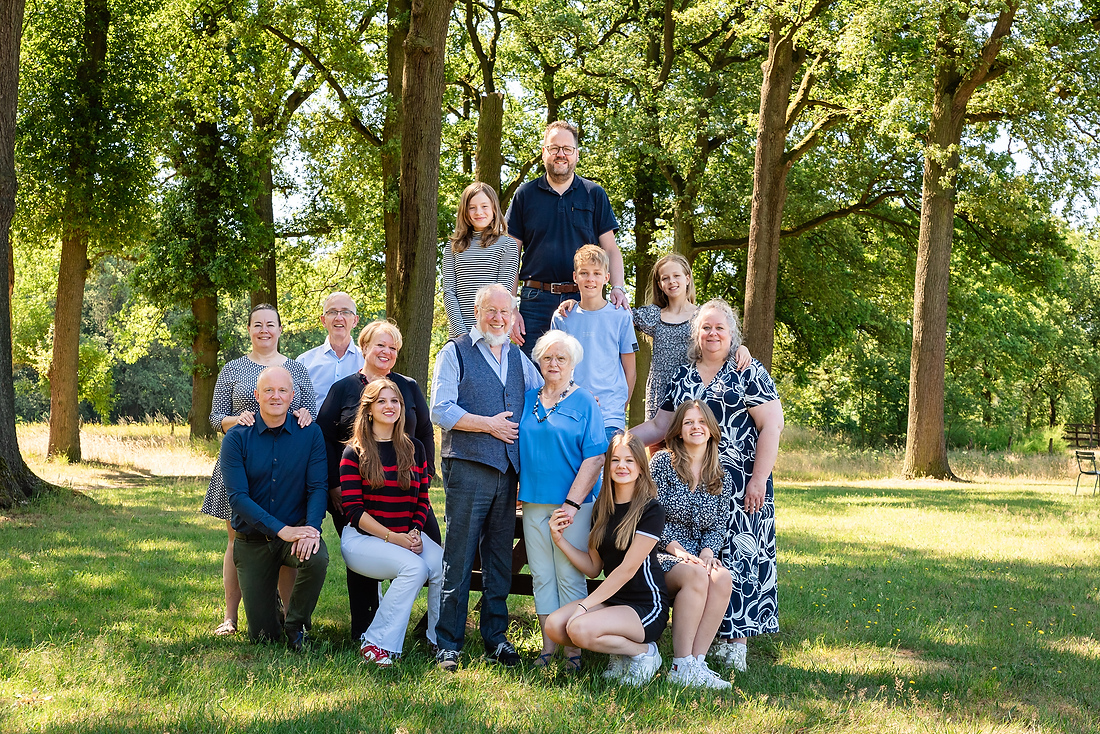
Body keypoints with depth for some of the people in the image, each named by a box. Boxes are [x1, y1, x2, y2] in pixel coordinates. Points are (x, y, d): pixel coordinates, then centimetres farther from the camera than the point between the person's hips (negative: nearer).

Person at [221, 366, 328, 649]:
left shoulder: (310, 434, -3)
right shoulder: (236, 439, -8)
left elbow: (318, 487, -9)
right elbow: (238, 497, -16)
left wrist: (312, 528, -29)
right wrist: (282, 530, -27)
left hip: (297, 530, 0)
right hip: (253, 539, 0)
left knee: (317, 558, -36)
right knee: (262, 636, -3)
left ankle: (297, 625, -6)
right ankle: (274, 607, 37)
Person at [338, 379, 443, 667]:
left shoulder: (414, 449, 13)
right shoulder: (355, 453, -1)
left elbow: (422, 501, 13)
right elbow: (353, 509, -8)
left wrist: (414, 532, -7)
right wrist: (391, 537, -17)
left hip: (406, 536, 4)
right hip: (362, 537, -4)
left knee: (444, 565, -25)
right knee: (414, 567, -31)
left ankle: (439, 641, -9)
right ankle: (376, 643, -20)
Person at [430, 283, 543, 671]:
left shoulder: (518, 358, 18)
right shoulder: (455, 352, 3)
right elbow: (441, 410, -6)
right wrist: (489, 425, -8)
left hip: (508, 471, 5)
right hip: (467, 468, -5)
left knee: (500, 558, 10)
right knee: (458, 558, -5)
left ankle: (496, 638, 18)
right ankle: (448, 645, 1)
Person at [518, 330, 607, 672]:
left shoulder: (584, 402, -2)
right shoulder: (528, 400, 11)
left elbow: (594, 458, -8)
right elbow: (519, 448, 20)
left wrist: (572, 503, -14)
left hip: (573, 503, -4)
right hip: (534, 502, 4)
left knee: (569, 576, -3)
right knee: (541, 576, 6)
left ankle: (573, 649, 2)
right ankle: (548, 646, 13)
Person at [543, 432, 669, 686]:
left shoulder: (651, 510, -11)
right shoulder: (602, 508, 10)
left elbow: (627, 569, -16)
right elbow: (593, 567, 10)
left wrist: (585, 605, -18)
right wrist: (560, 541, -4)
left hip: (646, 606, -7)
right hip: (611, 600, 7)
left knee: (580, 629, -29)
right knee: (554, 625, -18)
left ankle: (643, 652, -4)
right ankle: (619, 652, 4)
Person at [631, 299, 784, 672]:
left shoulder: (750, 374, -1)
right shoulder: (683, 376, 14)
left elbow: (771, 425, -7)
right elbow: (661, 425, 17)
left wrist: (758, 479, -14)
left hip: (739, 486, -5)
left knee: (734, 555, -7)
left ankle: (734, 641, -2)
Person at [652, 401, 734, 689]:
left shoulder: (722, 479, 13)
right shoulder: (663, 462, 0)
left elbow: (719, 526, 10)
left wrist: (708, 551, -11)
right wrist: (676, 548, -17)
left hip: (699, 556, 4)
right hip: (660, 555, -4)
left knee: (723, 579, -30)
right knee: (697, 575, -35)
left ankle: (697, 662, -29)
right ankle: (681, 667, -33)